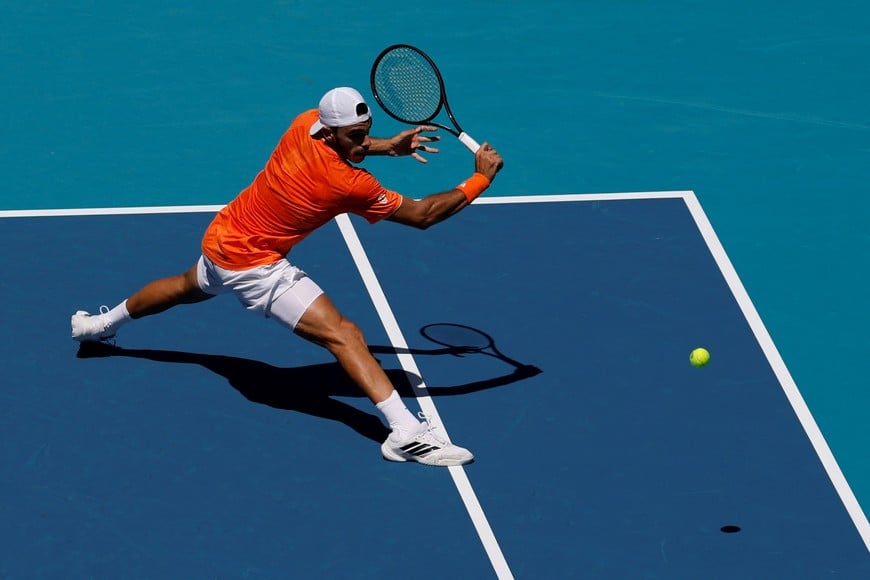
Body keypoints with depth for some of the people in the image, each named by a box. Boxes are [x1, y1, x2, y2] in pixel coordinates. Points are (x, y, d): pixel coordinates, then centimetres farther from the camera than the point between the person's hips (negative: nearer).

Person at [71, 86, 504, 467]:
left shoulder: (305, 123, -13)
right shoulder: (349, 185, -31)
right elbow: (422, 215, -23)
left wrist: (387, 146, 4)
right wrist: (480, 178, -17)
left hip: (220, 237, 9)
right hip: (252, 265, -9)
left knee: (188, 287, 39)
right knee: (342, 334, -19)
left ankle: (100, 324, 64)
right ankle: (405, 433, -31)